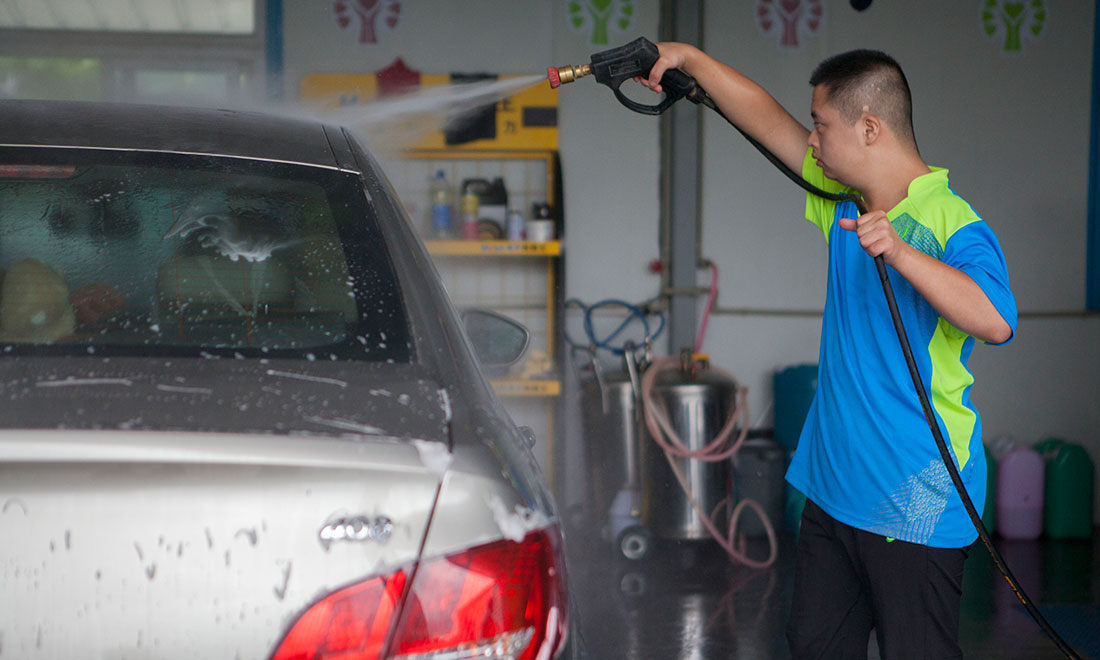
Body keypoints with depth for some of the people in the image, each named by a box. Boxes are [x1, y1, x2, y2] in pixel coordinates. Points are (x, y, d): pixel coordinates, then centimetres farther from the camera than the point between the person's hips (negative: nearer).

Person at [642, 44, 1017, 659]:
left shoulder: (952, 222, -17)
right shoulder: (845, 201, 8)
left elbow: (995, 321, -34)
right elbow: (767, 118, 17)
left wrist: (900, 251, -40)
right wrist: (689, 57, 17)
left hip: (915, 508, -8)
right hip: (834, 488, 8)